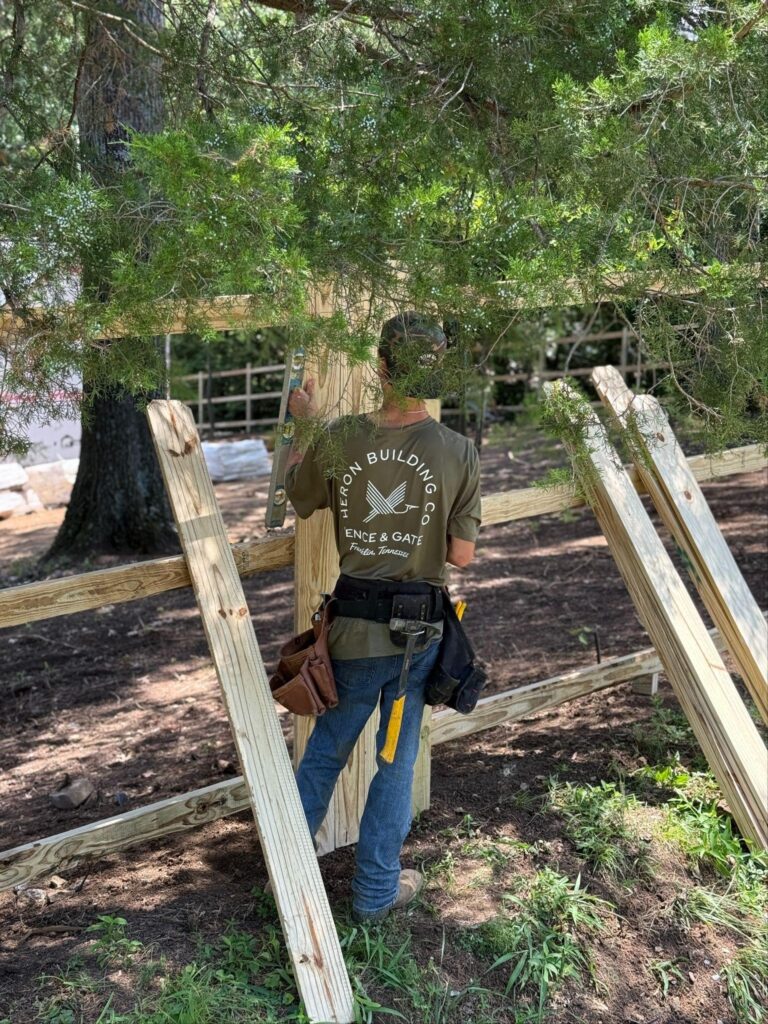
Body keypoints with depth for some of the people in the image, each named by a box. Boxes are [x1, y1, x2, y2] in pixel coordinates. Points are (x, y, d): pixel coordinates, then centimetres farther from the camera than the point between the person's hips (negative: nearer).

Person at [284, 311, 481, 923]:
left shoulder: (339, 440, -10)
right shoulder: (459, 453, -13)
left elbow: (297, 501, 9)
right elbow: (462, 556, -8)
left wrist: (302, 425, 19)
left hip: (353, 623, 2)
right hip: (419, 628, -1)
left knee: (327, 747, 20)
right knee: (397, 760, 13)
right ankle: (376, 890, 27)